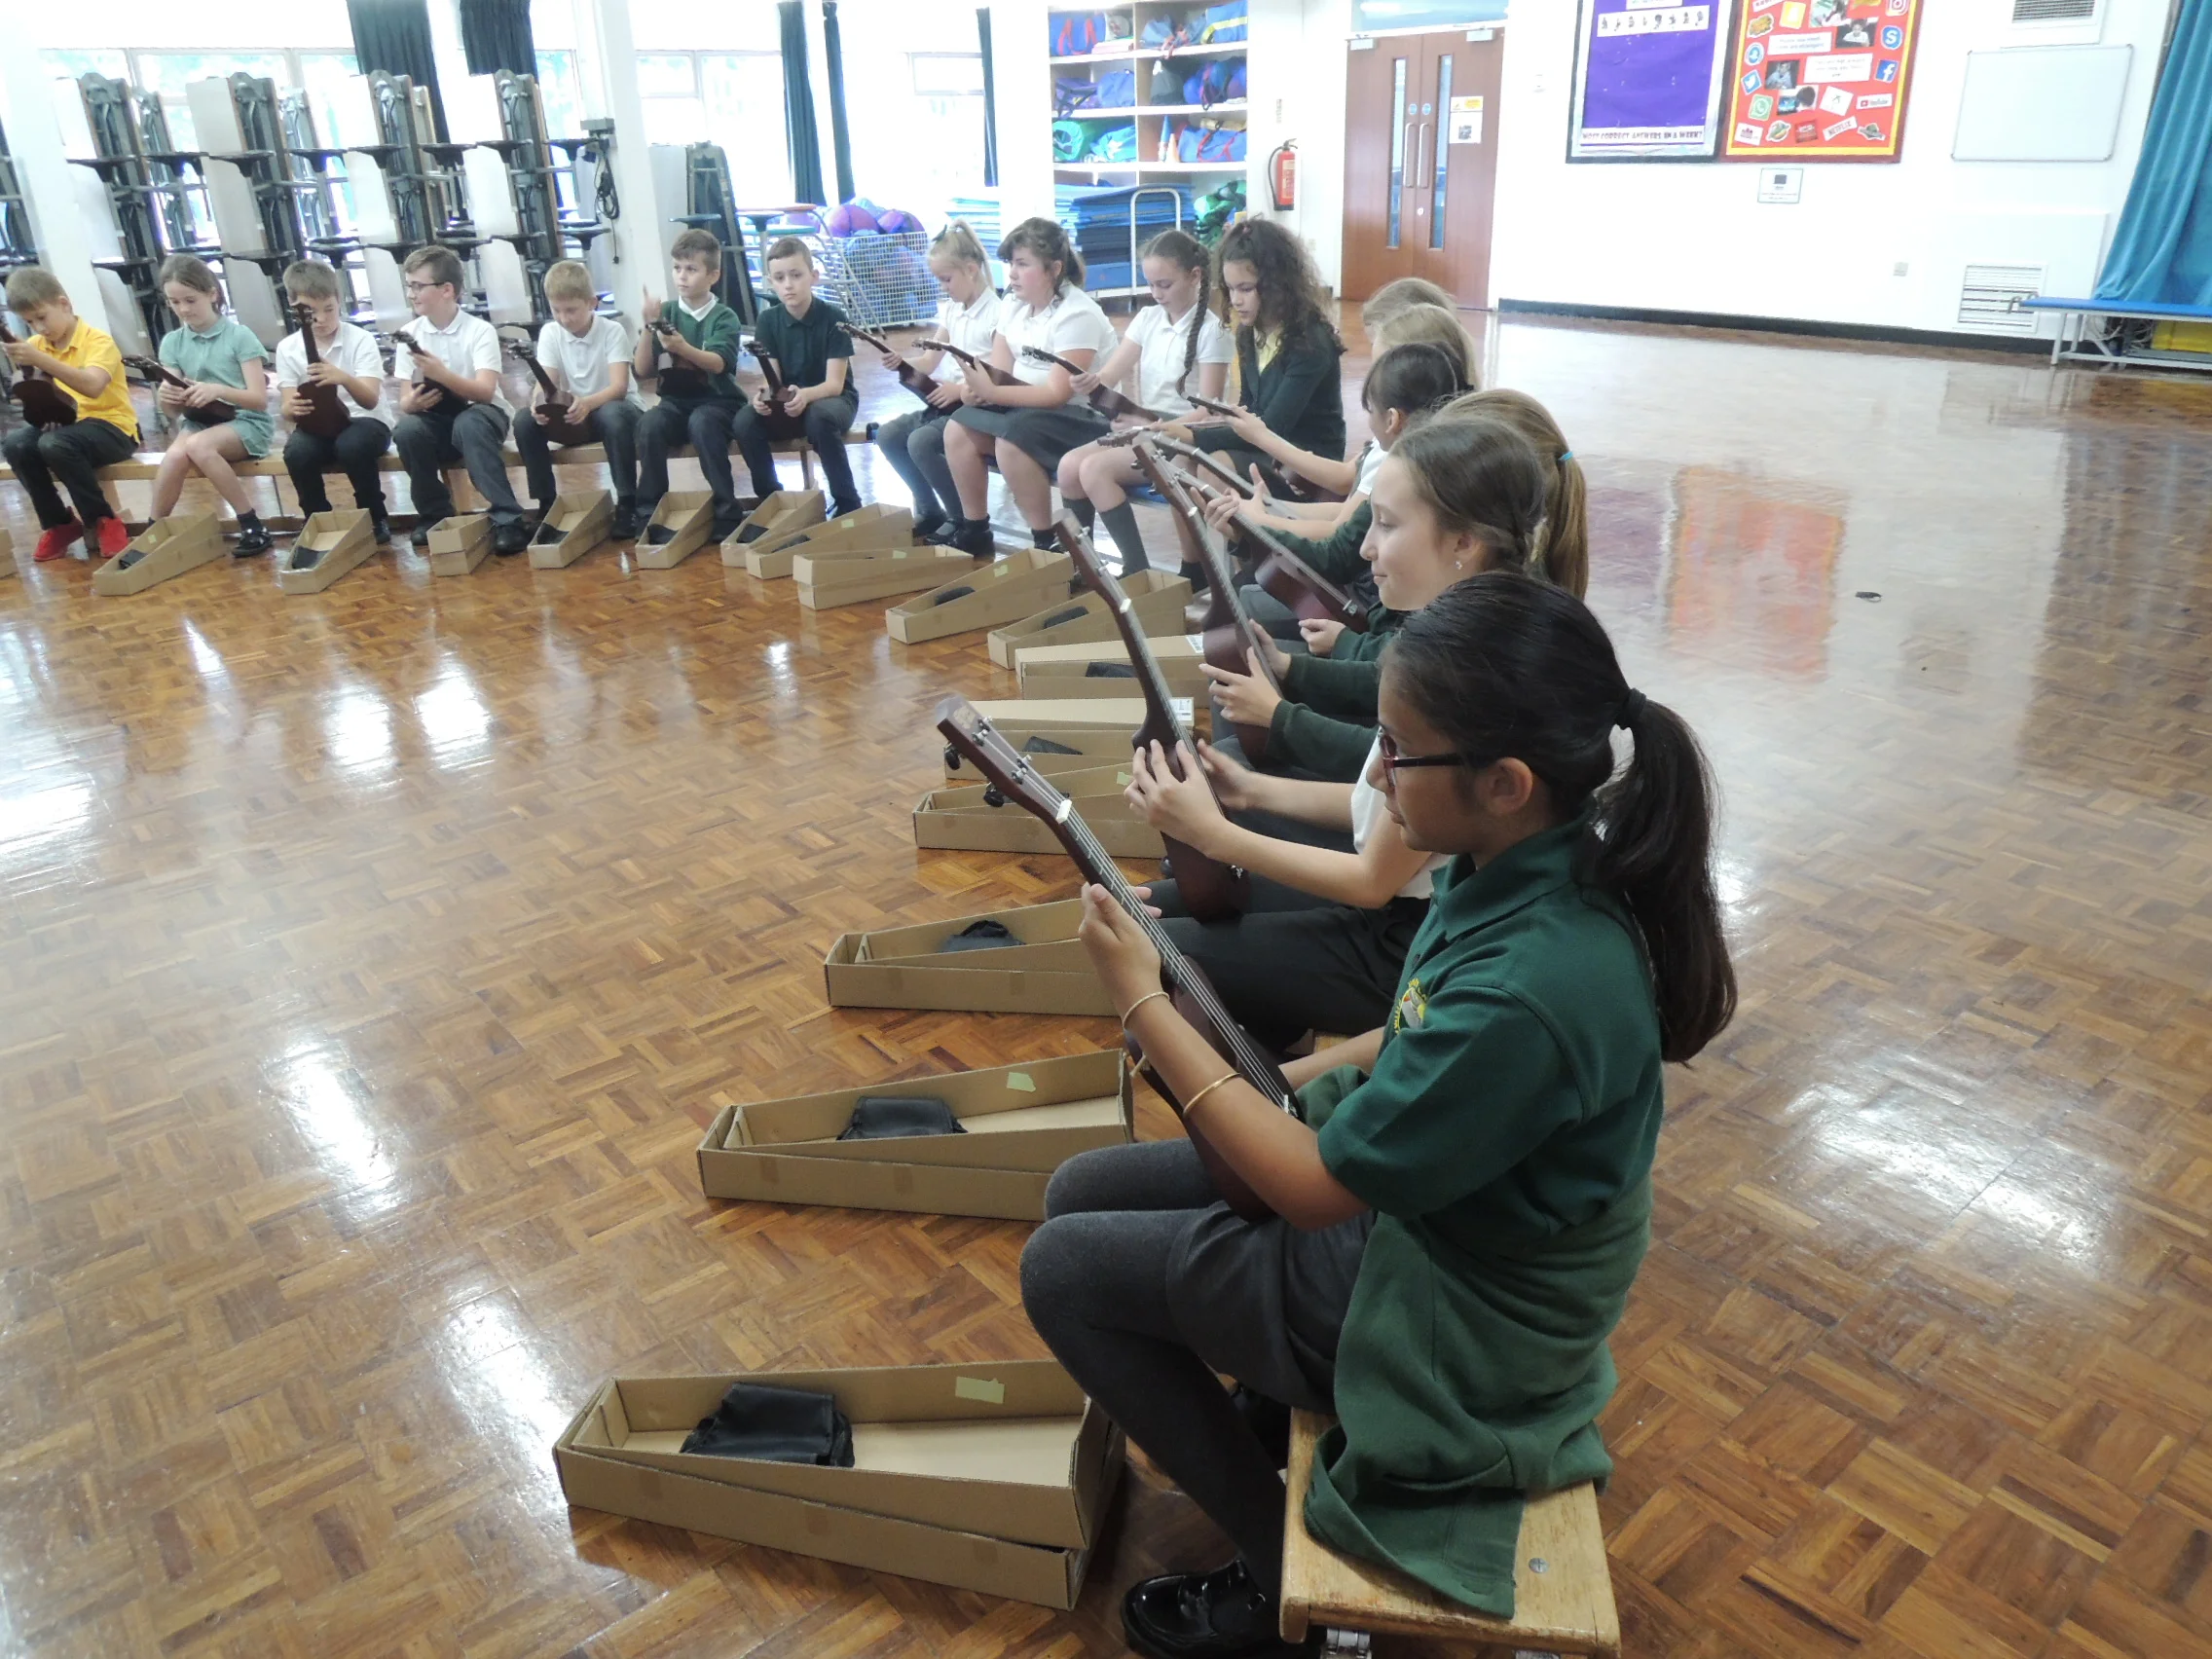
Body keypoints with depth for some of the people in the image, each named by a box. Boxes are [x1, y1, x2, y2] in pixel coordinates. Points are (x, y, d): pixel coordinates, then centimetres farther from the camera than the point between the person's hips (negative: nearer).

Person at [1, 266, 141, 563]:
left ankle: (102, 521, -13)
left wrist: (40, 359, -36)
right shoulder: (37, 345, 10)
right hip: (65, 425, 6)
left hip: (112, 428, -6)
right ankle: (58, 523, -2)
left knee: (55, 445, -34)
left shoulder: (98, 340, -10)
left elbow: (92, 386, -29)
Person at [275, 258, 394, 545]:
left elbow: (370, 400, -18)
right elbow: (286, 407, -2)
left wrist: (344, 378, -39)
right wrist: (292, 407, -27)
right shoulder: (288, 348, 2)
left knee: (352, 445, -36)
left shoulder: (360, 340, -7)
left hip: (365, 421, -3)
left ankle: (376, 517, -12)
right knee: (296, 452, -30)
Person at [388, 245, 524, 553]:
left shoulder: (480, 330, -9)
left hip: (482, 414, -3)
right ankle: (435, 513, -8)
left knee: (468, 424, -37)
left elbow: (485, 392, -21)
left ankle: (507, 519, -36)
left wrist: (442, 374, -36)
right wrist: (414, 402, -23)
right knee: (406, 431, -29)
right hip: (437, 419, 4)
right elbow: (404, 402, 1)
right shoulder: (409, 334, 3)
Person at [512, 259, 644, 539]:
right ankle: (546, 503, -10)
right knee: (524, 419, -21)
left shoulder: (612, 331, -13)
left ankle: (627, 503, -30)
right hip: (571, 413, 4)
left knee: (612, 415, -39)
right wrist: (539, 403, -35)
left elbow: (619, 386, -24)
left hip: (614, 406, -4)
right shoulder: (550, 333, -2)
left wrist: (588, 403, -44)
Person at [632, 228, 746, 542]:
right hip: (676, 401, 3)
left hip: (717, 401, -3)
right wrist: (648, 327, -11)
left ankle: (727, 512, -28)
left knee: (701, 423, -36)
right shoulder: (665, 314, 7)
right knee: (649, 424, -29)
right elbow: (642, 371, 3)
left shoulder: (724, 317, -1)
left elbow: (718, 364, -18)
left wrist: (683, 348, -36)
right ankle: (649, 513, -21)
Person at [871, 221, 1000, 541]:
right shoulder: (950, 310, 12)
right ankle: (930, 511, 7)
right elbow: (930, 361, 12)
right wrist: (901, 363, -9)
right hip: (954, 400, 9)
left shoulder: (996, 313, -14)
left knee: (921, 441, -27)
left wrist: (961, 388, -25)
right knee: (888, 435, -3)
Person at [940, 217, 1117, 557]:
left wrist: (991, 391, -33)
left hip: (1082, 415, -8)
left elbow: (1057, 393, -26)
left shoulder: (1076, 315, -19)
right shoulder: (1013, 304, 5)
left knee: (1012, 437, -32)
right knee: (958, 428, -8)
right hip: (1025, 405, 8)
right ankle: (974, 530, 3)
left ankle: (1046, 541, -18)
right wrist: (976, 386, -23)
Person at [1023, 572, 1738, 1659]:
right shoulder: (1511, 869, -10)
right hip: (1407, 1192, 8)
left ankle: (1283, 1565, 10)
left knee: (1062, 1269, -3)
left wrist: (1142, 1003, -21)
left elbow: (1314, 1189, -25)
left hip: (1446, 1317, -8)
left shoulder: (1538, 982, -36)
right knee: (1080, 1193, 9)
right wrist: (1284, 1080, -2)